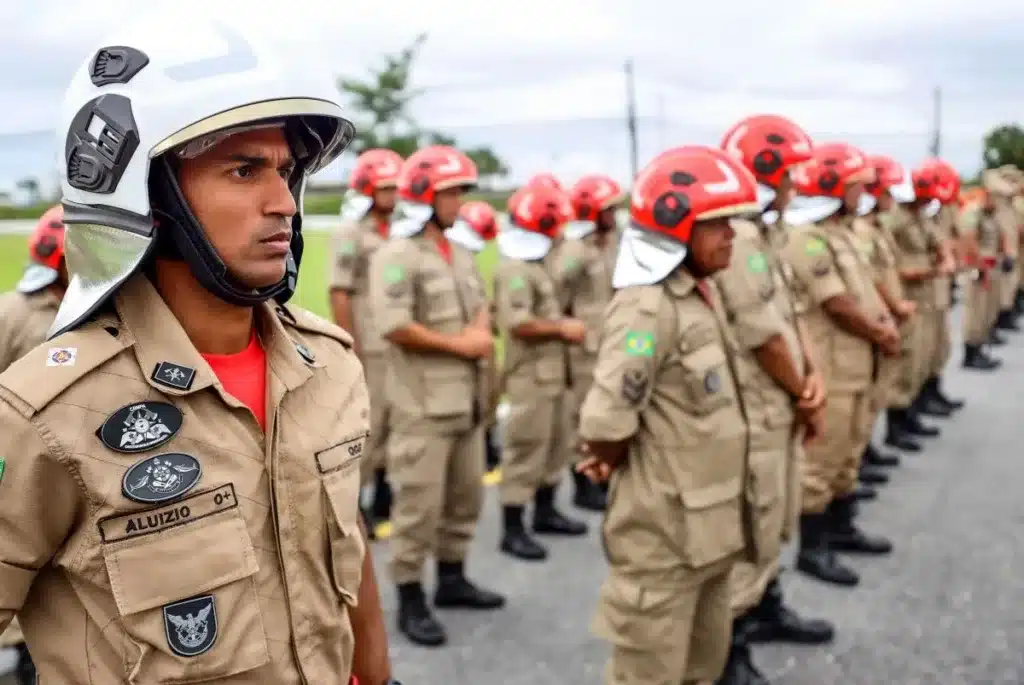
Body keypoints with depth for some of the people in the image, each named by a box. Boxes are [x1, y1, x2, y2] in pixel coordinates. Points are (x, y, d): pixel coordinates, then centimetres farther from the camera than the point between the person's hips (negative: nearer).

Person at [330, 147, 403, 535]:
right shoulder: (350, 236, -10)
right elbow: (339, 297, -13)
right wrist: (351, 352, -16)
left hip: (399, 347, 7)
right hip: (368, 351, -7)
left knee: (392, 424, 13)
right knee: (364, 428, -1)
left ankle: (383, 498, 26)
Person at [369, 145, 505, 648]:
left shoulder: (460, 254, 13)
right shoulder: (397, 256, -13)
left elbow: (480, 305, 19)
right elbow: (394, 326, -22)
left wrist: (481, 333, -6)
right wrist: (459, 344, -15)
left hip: (465, 398, 8)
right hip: (423, 404, -8)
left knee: (466, 496, 17)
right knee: (419, 505, -1)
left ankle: (451, 578, 33)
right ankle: (410, 601, 12)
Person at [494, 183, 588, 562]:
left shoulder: (539, 260, 14)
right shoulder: (515, 268, -19)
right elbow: (518, 324, -27)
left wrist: (564, 327, 4)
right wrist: (563, 328, -17)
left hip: (551, 371, 10)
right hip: (529, 375, -10)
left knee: (554, 445, 19)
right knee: (525, 450, -4)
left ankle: (545, 511, 33)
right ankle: (512, 530, 4)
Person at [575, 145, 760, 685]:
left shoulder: (703, 293, 7)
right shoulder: (648, 308, -22)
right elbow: (605, 426, -28)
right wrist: (615, 461, -8)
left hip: (707, 527, 9)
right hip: (665, 533, -9)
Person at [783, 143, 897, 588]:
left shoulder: (841, 232, 14)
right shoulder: (809, 240, -18)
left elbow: (864, 289, 16)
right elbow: (838, 306, -19)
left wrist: (886, 324, -1)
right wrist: (880, 337, -6)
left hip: (856, 365, 10)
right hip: (828, 370, -10)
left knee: (848, 453, 20)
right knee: (821, 459, -2)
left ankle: (842, 528, 34)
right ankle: (813, 548, 7)